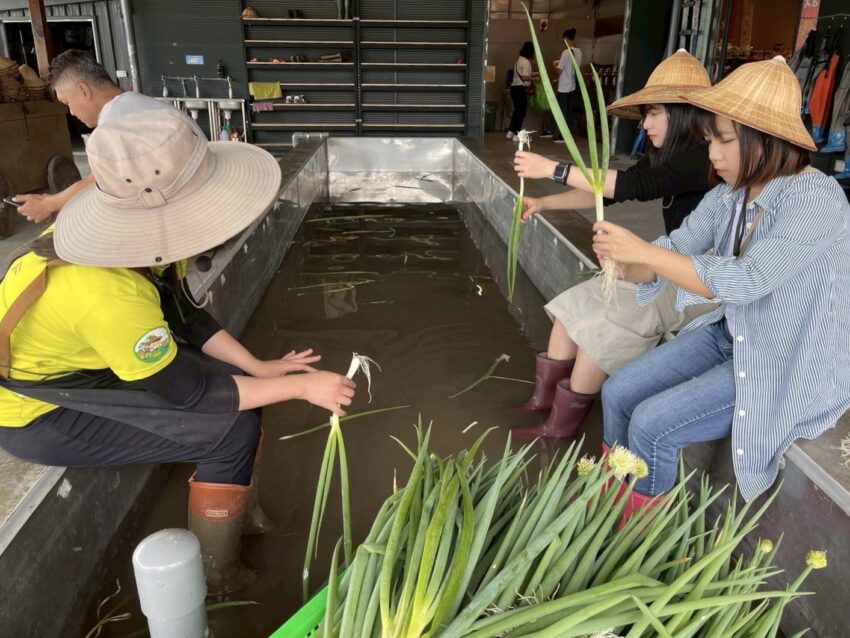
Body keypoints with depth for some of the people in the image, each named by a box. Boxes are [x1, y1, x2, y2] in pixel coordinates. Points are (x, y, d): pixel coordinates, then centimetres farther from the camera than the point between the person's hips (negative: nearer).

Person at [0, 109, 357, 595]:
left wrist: (260, 368, -6)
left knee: (241, 384, 3)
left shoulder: (121, 235, -14)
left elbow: (183, 315, -1)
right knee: (233, 428, -16)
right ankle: (218, 576, 7)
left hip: (73, 369, 8)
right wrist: (300, 386, -21)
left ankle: (244, 513, 24)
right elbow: (191, 392, -27)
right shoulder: (109, 297, -38)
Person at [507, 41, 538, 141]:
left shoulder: (519, 59, 14)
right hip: (520, 88, -9)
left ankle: (510, 132, 16)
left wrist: (536, 74, 19)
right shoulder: (526, 62, -15)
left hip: (515, 87, 9)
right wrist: (535, 79, -10)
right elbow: (525, 77, -21)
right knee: (521, 111, -2)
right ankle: (516, 134, 0)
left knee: (517, 110, 15)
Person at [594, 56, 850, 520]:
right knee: (617, 393, -1)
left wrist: (642, 251, -34)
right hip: (728, 337, 8)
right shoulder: (727, 196, 0)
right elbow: (671, 253, -4)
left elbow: (745, 281, -33)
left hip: (791, 368, -7)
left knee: (652, 424, -18)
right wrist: (622, 258, -27)